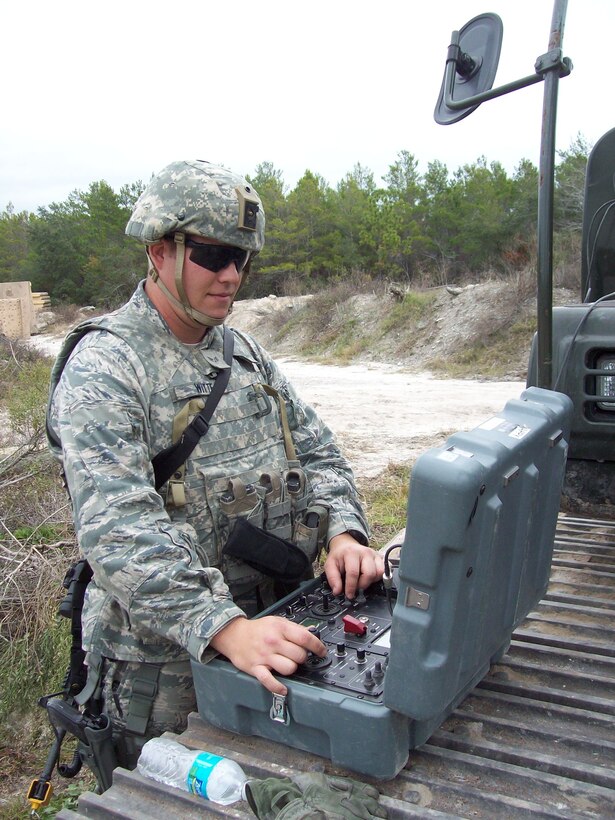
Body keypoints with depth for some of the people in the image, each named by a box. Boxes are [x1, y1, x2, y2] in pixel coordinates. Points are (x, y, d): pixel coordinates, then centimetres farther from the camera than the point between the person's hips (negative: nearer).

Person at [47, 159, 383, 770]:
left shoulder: (246, 354, 8)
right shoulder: (102, 368, -16)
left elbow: (315, 451, 8)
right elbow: (119, 530, -28)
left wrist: (343, 531, -11)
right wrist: (224, 627, -37)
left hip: (268, 627, 7)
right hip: (161, 661, -6)